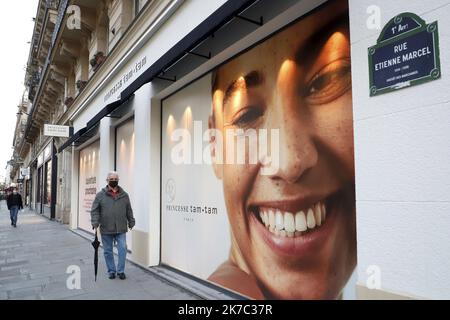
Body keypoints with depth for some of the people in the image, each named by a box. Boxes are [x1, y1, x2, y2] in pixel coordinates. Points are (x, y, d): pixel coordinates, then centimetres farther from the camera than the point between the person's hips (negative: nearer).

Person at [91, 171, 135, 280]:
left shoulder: (124, 195, 6)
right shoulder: (100, 195, 0)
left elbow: (129, 211, 12)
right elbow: (94, 211, -1)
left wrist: (131, 222, 12)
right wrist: (95, 223, -11)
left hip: (121, 229, 1)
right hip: (106, 230, -1)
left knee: (122, 249, -3)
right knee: (108, 251, 9)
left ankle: (120, 271, 12)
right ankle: (111, 271, 24)